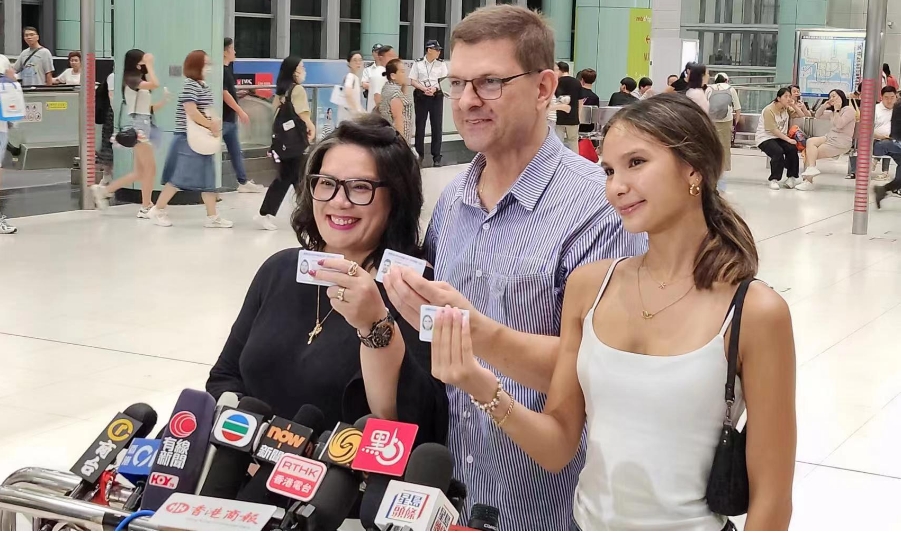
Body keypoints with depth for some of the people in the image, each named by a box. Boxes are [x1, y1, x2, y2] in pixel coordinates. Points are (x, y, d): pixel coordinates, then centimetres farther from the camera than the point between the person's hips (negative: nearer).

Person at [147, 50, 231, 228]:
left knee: (208, 179, 8)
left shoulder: (204, 87, 14)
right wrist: (212, 126, -17)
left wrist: (215, 121, 1)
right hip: (189, 139, -10)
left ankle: (212, 216, 10)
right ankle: (158, 211, 9)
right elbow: (192, 113, -24)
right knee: (179, 177, -4)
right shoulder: (190, 85, -15)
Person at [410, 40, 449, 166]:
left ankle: (436, 157, 3)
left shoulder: (441, 63, 4)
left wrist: (435, 88, -16)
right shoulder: (418, 63, 2)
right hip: (421, 96, 0)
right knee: (420, 125, 6)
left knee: (437, 126, -1)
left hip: (436, 96, 0)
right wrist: (424, 88, -16)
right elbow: (413, 81, 1)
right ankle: (419, 154, 17)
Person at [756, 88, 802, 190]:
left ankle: (791, 177, -8)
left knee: (793, 149, -21)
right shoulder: (769, 110, -16)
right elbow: (773, 130, -20)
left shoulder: (786, 108, 6)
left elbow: (800, 115, 11)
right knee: (778, 152, -32)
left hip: (780, 137, 6)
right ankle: (774, 180, -16)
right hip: (765, 138, -6)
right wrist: (788, 139, -23)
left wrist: (794, 105, -5)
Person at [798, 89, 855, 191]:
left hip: (841, 144, -8)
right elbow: (818, 116, 22)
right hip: (830, 138, 8)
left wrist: (837, 110, -14)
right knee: (810, 141, -16)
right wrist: (825, 105, 7)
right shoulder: (834, 111, 19)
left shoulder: (849, 110, -7)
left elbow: (839, 125, -19)